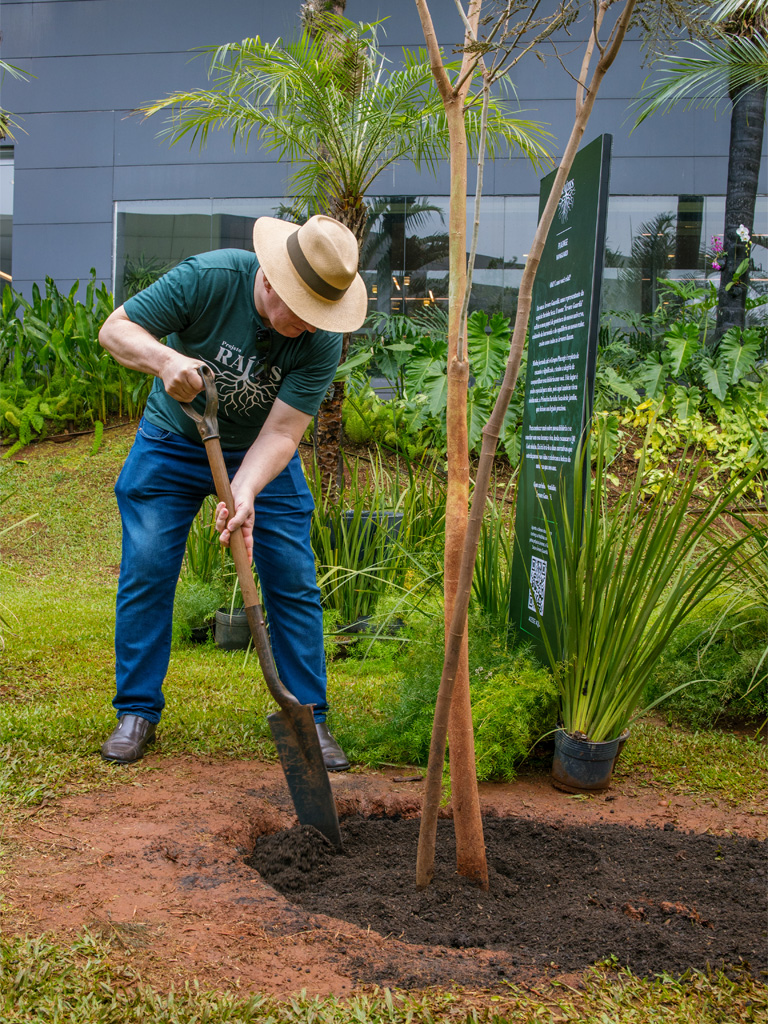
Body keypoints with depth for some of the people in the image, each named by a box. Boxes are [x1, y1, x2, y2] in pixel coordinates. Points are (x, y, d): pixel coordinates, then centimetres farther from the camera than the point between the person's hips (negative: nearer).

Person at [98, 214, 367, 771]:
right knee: (146, 572, -4)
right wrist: (165, 358, -41)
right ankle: (137, 713, 12)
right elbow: (115, 328, -20)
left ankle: (309, 720, 9)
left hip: (262, 459, 1)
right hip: (173, 442, 0)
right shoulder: (209, 277, -26)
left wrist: (244, 494, -42)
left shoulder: (322, 342, -23)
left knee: (294, 582, -3)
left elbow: (280, 433, -25)